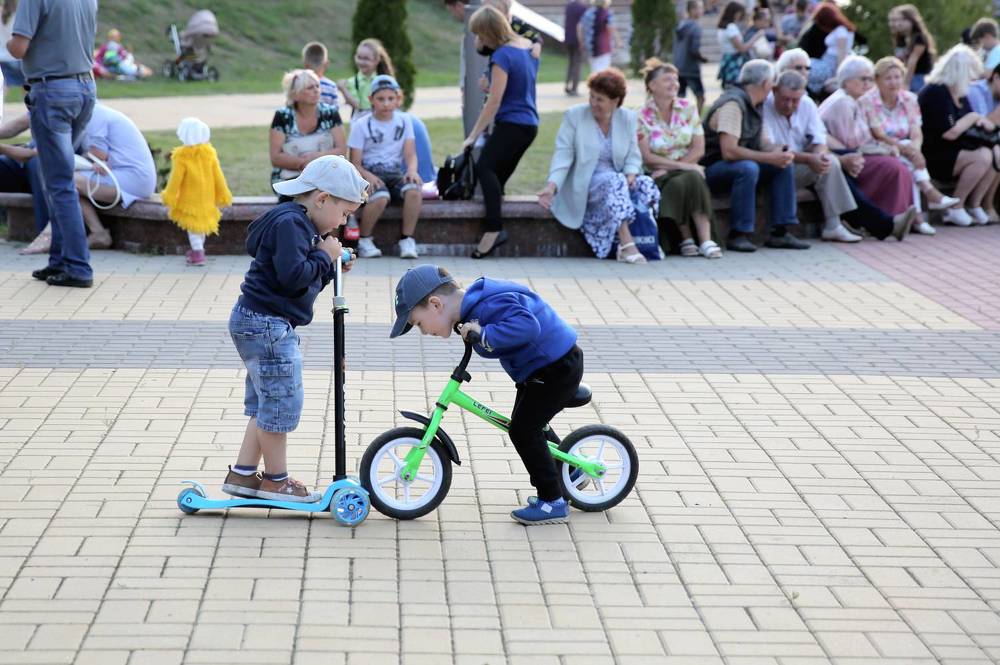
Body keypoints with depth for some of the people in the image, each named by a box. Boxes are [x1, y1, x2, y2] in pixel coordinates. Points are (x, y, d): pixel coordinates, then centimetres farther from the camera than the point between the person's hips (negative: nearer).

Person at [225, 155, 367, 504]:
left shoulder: (300, 224, 17)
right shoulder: (289, 222, -16)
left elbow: (307, 280, 21)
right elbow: (293, 275, -27)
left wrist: (331, 267, 7)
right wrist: (325, 256, -14)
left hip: (268, 325, 11)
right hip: (265, 323, -11)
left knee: (266, 404, 16)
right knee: (282, 401, -4)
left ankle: (242, 475, 21)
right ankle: (276, 480, 7)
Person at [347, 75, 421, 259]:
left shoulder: (404, 120, 10)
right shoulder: (361, 125, -1)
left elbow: (410, 154, 5)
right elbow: (355, 163, -4)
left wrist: (412, 170, -18)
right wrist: (368, 176, -25)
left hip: (395, 173, 3)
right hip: (370, 173, -3)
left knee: (413, 190, -31)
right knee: (381, 197, -36)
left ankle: (407, 240, -18)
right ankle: (364, 240, -14)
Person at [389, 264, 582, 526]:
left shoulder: (489, 306, -29)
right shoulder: (474, 302, 2)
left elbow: (527, 326, -43)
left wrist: (485, 335, -41)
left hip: (558, 368, -10)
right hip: (539, 368, 10)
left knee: (523, 430, -7)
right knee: (529, 429, 18)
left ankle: (553, 502, 2)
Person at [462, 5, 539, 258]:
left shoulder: (502, 56, -14)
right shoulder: (527, 45, 12)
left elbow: (494, 102, -15)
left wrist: (473, 136, -11)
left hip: (511, 124, -10)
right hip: (529, 124, 10)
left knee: (485, 167, -22)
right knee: (500, 175, 10)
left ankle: (495, 228, -35)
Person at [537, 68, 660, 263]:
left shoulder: (628, 118, 9)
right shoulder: (574, 116, 0)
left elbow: (633, 157, 10)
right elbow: (563, 155, -6)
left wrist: (631, 174, -13)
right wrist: (552, 186, -21)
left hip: (617, 180, 4)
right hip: (585, 184, -4)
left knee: (647, 185, -27)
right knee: (615, 181, -36)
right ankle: (626, 245, -44)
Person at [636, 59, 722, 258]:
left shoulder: (688, 109, 6)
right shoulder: (643, 116, -4)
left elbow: (698, 149, 1)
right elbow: (647, 157, -9)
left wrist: (668, 167, -10)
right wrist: (681, 165, -17)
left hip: (688, 168, 2)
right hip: (659, 176, -2)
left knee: (693, 178, -32)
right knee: (677, 184, -34)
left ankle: (706, 240, -36)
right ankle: (686, 240, -24)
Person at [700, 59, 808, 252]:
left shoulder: (754, 105, 9)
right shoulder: (733, 104, -21)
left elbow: (763, 143, 12)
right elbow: (729, 151, -30)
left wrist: (780, 152, -11)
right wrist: (769, 158, -26)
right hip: (711, 169, -9)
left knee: (784, 166, -4)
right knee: (748, 168, -36)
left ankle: (780, 232, -6)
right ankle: (738, 235, -27)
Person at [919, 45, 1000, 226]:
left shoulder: (958, 93, 13)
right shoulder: (935, 92, -16)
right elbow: (949, 133, -23)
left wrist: (981, 121, -4)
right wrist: (974, 117, -8)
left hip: (955, 153, 9)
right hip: (933, 159, -9)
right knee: (982, 156, -26)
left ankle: (975, 205, -4)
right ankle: (954, 209, -16)